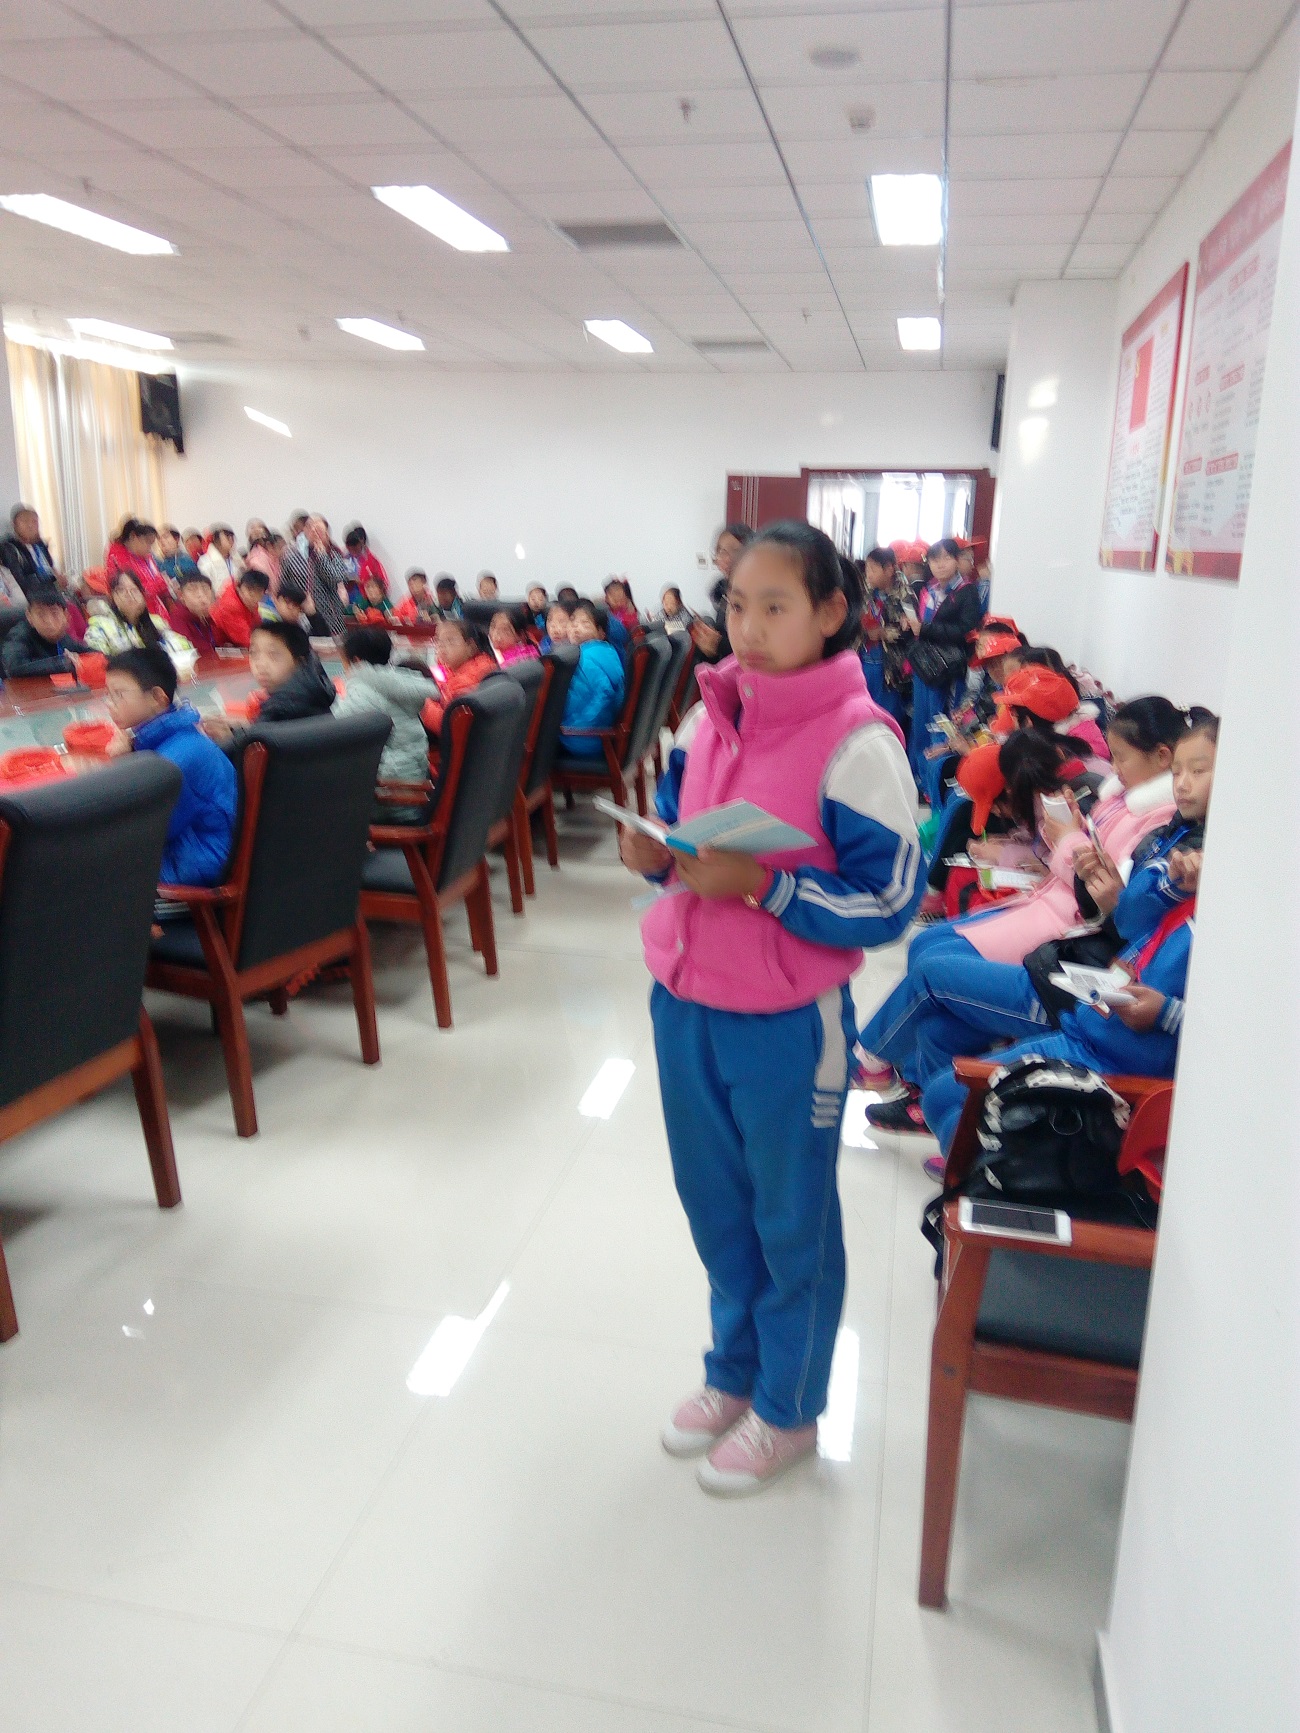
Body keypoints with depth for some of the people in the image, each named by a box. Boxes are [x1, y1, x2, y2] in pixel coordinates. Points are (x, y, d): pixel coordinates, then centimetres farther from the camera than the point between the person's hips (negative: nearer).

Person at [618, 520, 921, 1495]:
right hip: (685, 1003, 6)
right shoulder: (708, 718, 2)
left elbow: (890, 902, -16)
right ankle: (734, 1373, 46)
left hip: (788, 1026, -6)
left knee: (792, 1224, 15)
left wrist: (763, 884, -26)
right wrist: (655, 853, -8)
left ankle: (787, 1412, 38)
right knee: (716, 1207, 22)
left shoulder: (857, 743, -17)